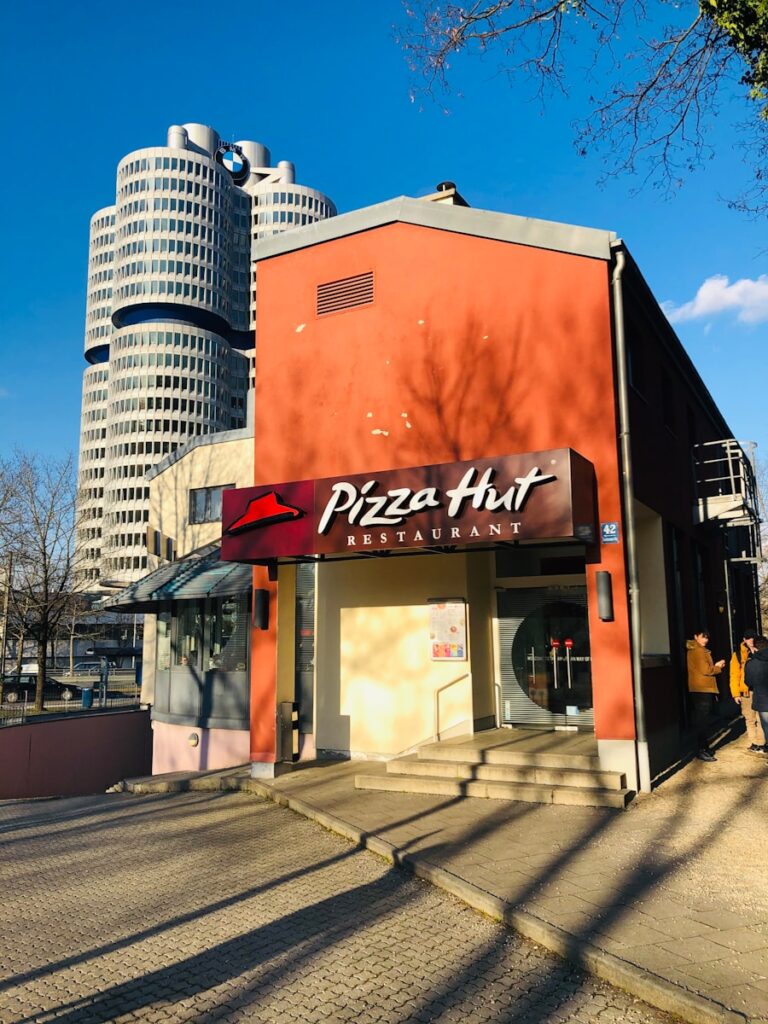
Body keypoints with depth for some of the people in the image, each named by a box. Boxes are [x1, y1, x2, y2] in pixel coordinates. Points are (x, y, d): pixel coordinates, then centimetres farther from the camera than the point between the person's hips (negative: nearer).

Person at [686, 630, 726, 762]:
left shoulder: (695, 650, 19)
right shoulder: (698, 651, -13)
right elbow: (705, 670, -18)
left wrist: (715, 666, 8)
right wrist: (719, 667, -3)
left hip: (703, 690, 10)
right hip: (702, 690, -10)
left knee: (703, 721, 14)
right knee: (703, 721, -8)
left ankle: (704, 748, 20)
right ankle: (701, 751, -7)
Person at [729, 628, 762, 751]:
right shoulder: (738, 655, 3)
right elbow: (734, 675, -1)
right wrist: (736, 693, -5)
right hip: (746, 692, -1)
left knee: (761, 718, -1)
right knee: (749, 719, 6)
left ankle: (760, 742, 8)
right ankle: (752, 742, 14)